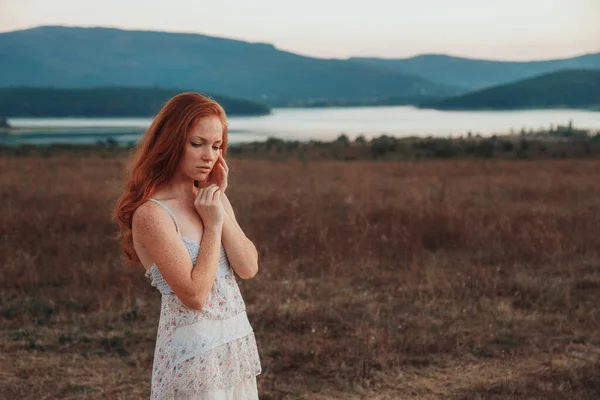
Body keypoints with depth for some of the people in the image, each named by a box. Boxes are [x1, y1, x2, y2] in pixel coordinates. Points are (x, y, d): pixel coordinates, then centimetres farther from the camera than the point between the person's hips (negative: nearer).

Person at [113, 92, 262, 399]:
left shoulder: (211, 198, 6)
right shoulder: (151, 213, -17)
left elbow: (249, 268, -3)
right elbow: (195, 295, -21)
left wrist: (220, 207, -9)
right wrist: (212, 224, -15)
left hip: (237, 342, 7)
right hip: (194, 350, -7)